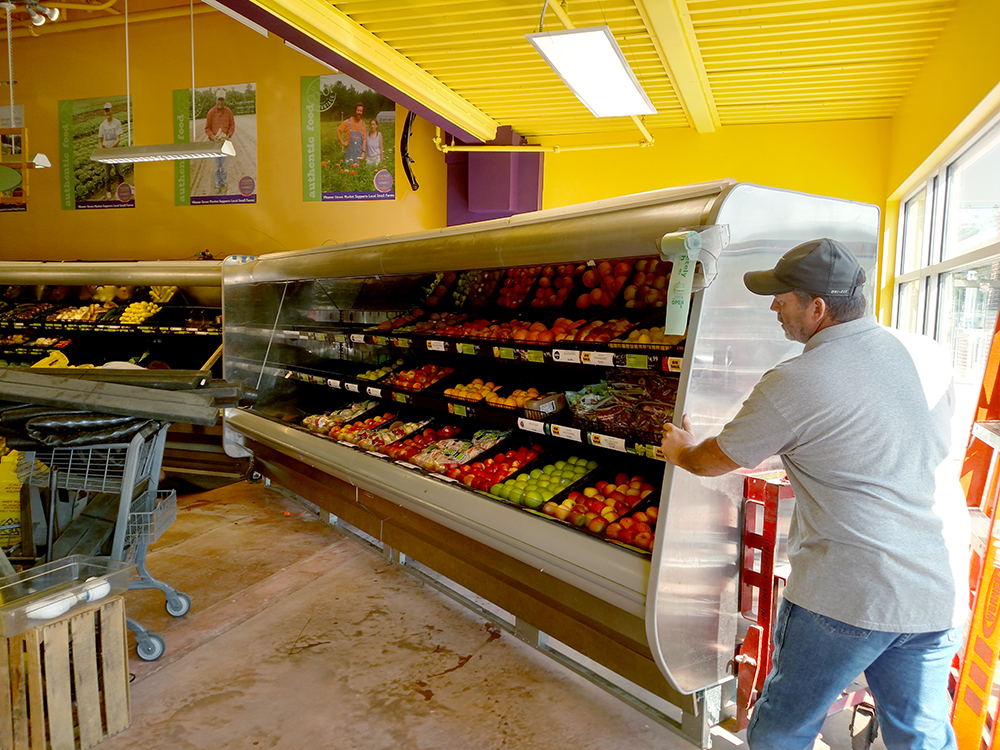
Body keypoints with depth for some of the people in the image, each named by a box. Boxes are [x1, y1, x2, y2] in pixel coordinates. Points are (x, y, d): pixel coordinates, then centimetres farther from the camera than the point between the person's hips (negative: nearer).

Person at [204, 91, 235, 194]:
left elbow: (232, 125, 10)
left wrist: (229, 135, -6)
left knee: (223, 165, 1)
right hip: (214, 142, -1)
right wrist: (213, 137, -13)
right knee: (217, 165, 3)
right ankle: (218, 185, 12)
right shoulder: (211, 112, -4)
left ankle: (223, 183, 17)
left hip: (225, 141, 1)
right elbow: (207, 128, 3)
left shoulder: (228, 112, 0)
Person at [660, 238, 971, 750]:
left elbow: (714, 460, -3)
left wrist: (680, 452, 20)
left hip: (846, 596, -6)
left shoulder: (791, 385, -16)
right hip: (943, 592, 6)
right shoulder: (927, 354, 2)